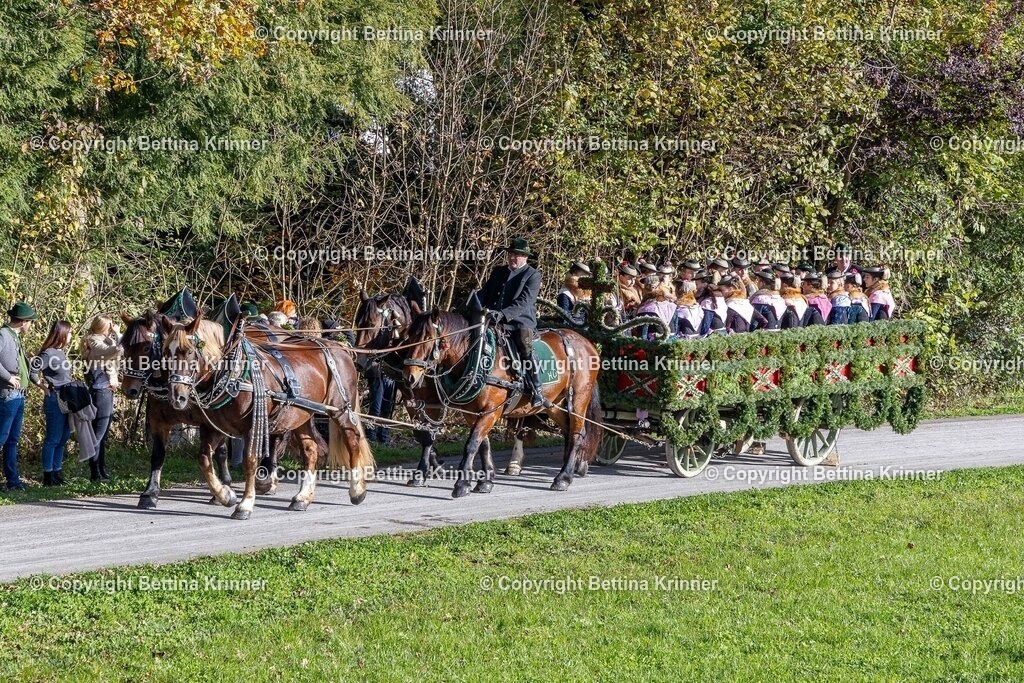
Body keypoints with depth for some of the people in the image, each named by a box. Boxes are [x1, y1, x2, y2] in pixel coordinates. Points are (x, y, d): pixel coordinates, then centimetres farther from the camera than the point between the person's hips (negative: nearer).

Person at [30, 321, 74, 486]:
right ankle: (48, 476, 3)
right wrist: (44, 386, -12)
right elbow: (32, 370, -18)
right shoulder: (49, 353, -14)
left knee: (63, 437, 14)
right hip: (55, 399, -9)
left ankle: (57, 472, 23)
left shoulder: (61, 353, 12)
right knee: (53, 438, -3)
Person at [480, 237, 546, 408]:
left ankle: (537, 392, -28)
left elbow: (524, 302, -13)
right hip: (496, 322, 6)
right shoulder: (498, 272, 19)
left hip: (521, 322, -6)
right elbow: (485, 293, 18)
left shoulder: (533, 275, 0)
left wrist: (503, 314, -28)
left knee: (525, 347, -31)